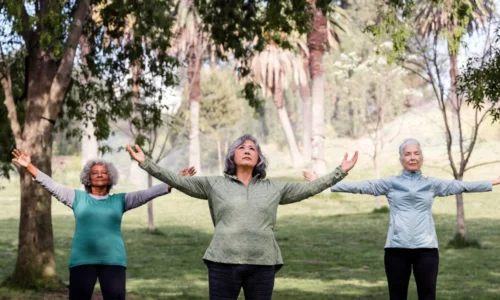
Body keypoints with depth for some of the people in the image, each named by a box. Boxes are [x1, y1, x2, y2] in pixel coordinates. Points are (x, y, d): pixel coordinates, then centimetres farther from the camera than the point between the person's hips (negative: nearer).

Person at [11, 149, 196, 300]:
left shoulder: (120, 200, 12)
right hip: (83, 260, -1)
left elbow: (146, 194, 5)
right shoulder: (78, 198, 10)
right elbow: (52, 186, 3)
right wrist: (29, 167, -8)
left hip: (113, 260, 1)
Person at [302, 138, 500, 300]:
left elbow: (460, 186, 12)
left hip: (426, 248, 1)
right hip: (397, 249, 0)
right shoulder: (390, 184, 7)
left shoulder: (432, 184, 12)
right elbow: (360, 187, 3)